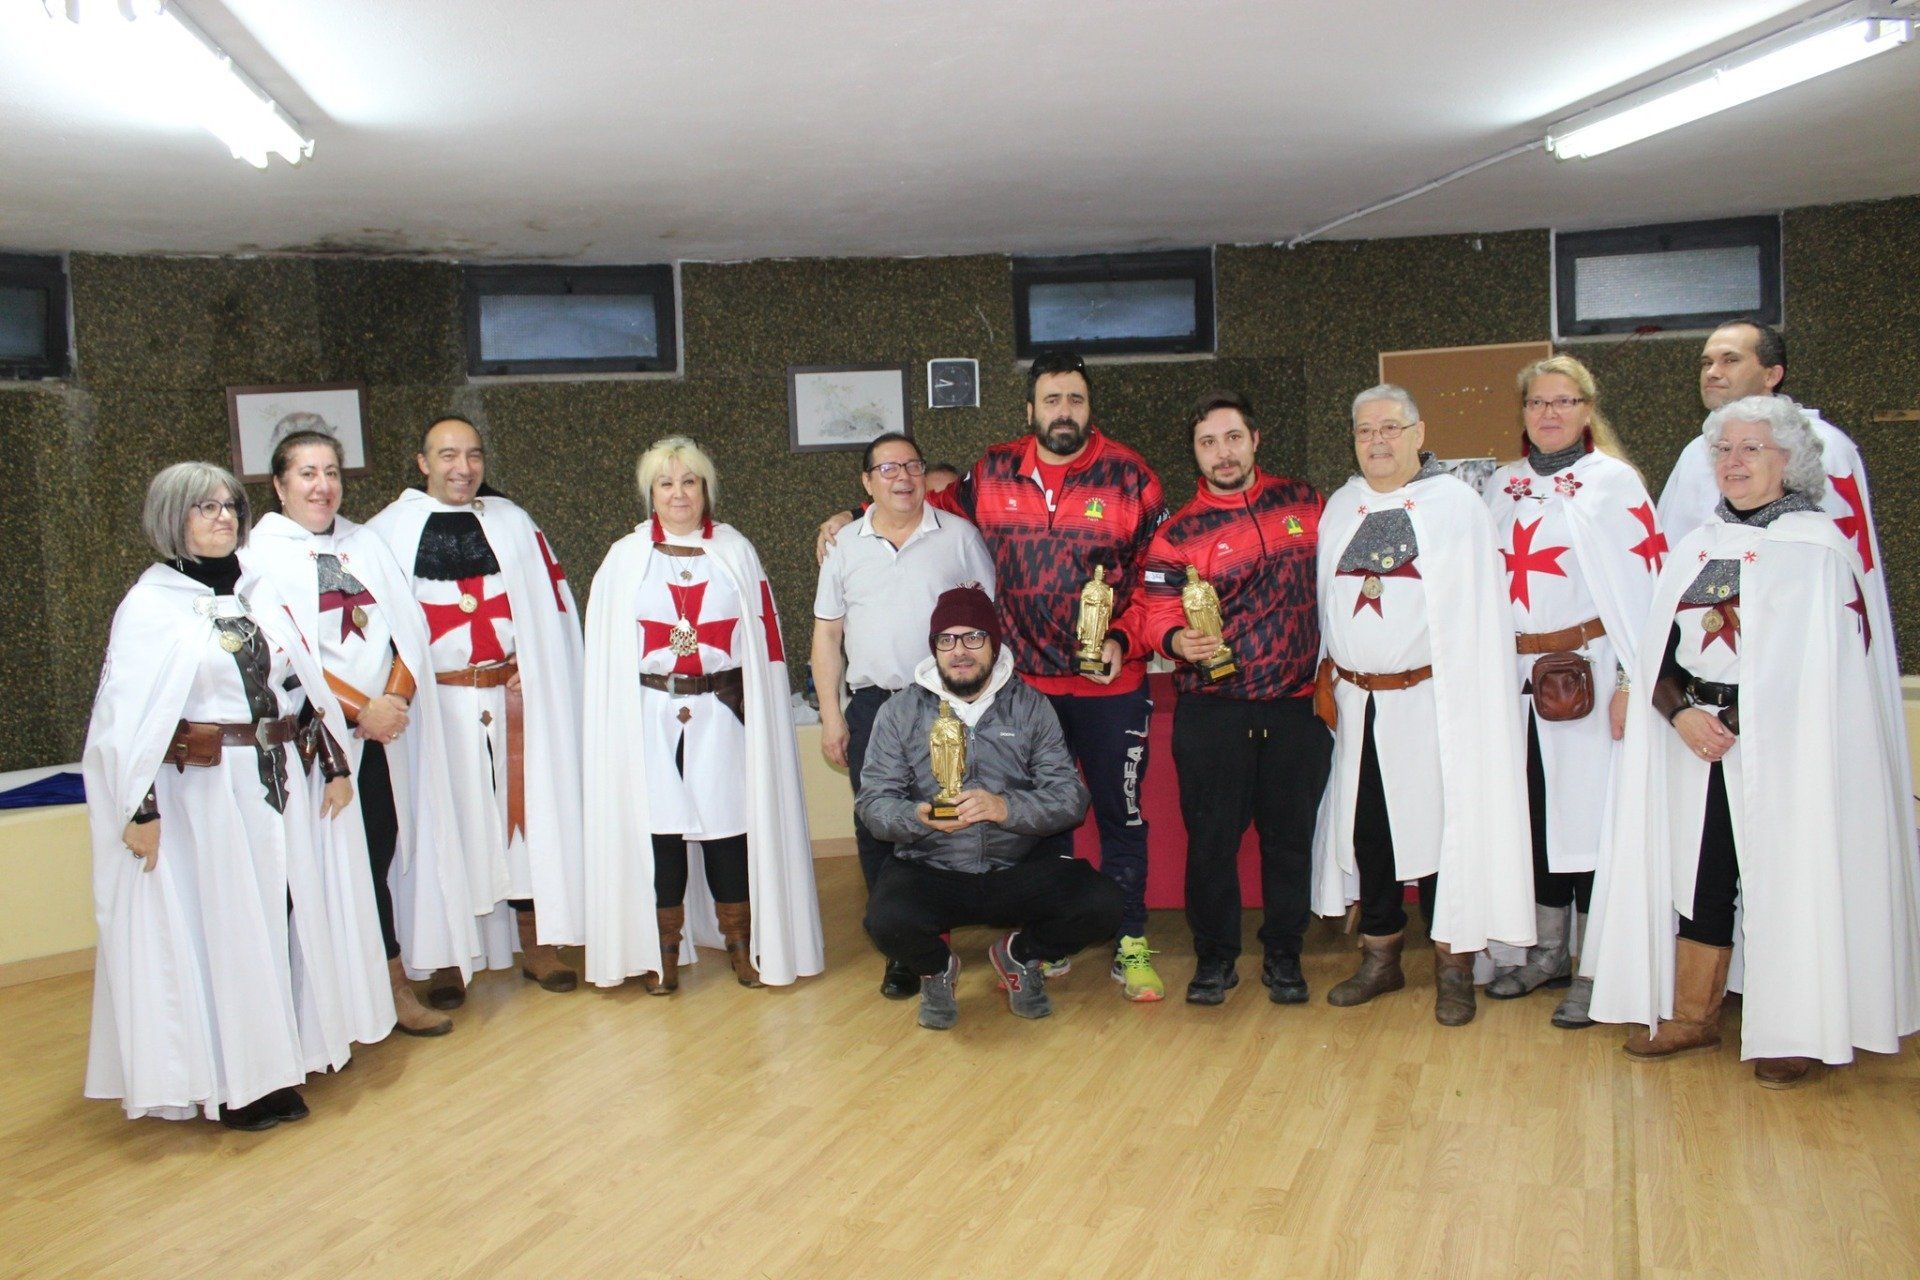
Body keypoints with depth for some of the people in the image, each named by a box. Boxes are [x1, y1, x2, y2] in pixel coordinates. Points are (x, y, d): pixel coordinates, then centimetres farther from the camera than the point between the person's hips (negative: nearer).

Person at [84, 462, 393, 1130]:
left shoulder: (260, 594, 11)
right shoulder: (150, 604, -6)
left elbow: (306, 683, 13)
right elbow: (127, 717, -11)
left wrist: (333, 763, 8)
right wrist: (141, 807, -16)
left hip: (284, 783, 6)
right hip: (203, 792, -5)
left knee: (290, 916, 11)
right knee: (219, 930, 2)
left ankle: (285, 1056, 26)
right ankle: (236, 1082, 12)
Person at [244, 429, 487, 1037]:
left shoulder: (367, 543, 14)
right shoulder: (260, 555, 0)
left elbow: (409, 626, 7)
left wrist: (394, 698, -10)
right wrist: (361, 708, -14)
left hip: (387, 730, 4)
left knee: (383, 851, 4)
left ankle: (384, 987, 13)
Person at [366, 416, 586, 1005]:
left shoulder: (513, 523, 9)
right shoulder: (389, 531, 4)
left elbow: (552, 608, 7)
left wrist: (538, 676, -4)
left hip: (514, 701, 2)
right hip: (434, 707, -2)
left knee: (527, 813, 6)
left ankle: (536, 945, 19)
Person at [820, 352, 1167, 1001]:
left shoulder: (1130, 477, -4)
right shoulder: (994, 474, 3)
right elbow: (937, 505, 22)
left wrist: (1125, 640, -13)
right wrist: (859, 516, 15)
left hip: (1112, 686, -2)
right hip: (1027, 685, 2)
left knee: (1121, 815, 6)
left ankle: (1131, 945, 19)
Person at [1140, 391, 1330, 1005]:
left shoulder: (1303, 500, 8)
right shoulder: (1176, 533, 0)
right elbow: (1159, 613, -7)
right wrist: (1180, 640, -28)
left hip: (1297, 701, 2)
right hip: (1213, 708, -2)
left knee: (1290, 833, 8)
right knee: (1211, 835, 2)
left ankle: (1284, 955, 24)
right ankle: (1214, 956, 19)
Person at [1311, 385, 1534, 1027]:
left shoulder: (1457, 505, -2)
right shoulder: (1340, 508, 12)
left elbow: (1478, 614, -5)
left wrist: (1471, 701, -11)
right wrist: (1328, 681, 8)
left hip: (1431, 701, -4)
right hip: (1356, 702, 4)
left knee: (1441, 824, -1)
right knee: (1366, 829, 9)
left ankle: (1453, 968, 12)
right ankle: (1380, 957, 23)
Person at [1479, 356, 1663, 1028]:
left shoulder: (1613, 481, -2)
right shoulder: (1501, 487, 13)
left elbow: (1642, 581, -8)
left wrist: (1632, 680, -13)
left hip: (1586, 673, -5)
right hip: (1516, 676, 5)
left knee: (1591, 814, -3)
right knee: (1533, 811, 10)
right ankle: (1548, 952, 23)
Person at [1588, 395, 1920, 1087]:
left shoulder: (1820, 548, -3)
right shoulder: (1696, 548, 12)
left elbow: (1824, 667, -8)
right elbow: (1658, 654, 8)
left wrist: (1736, 723, -13)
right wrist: (1681, 712, -10)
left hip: (1784, 747, -4)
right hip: (1697, 744, 5)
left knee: (1787, 874, -1)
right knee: (1701, 870, 8)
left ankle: (1794, 1033, 12)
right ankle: (1693, 1014, 20)